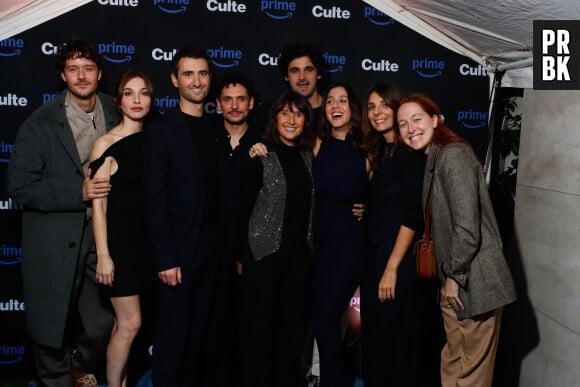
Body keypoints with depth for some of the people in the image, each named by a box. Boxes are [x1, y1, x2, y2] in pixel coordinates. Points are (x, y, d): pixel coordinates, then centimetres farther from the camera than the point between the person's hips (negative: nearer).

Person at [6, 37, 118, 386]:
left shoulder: (115, 113, 3)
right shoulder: (41, 123, -9)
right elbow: (19, 185, -11)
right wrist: (78, 193, -20)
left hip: (100, 232, 3)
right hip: (55, 238, -3)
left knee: (101, 322, 10)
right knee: (53, 324, 10)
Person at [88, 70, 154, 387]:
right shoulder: (106, 144, -10)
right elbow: (98, 204, -11)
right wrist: (103, 255, -14)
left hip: (145, 240, 5)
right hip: (119, 241, -5)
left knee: (125, 322, 13)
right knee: (131, 322, -1)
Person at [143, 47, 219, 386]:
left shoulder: (214, 130, 9)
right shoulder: (161, 130, -7)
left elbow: (215, 192, 10)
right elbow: (155, 200, -12)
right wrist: (165, 259, -16)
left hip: (210, 249, 5)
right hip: (178, 251, -5)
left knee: (198, 333, 14)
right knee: (172, 335, 5)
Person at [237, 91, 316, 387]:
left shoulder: (308, 157, 8)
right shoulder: (261, 156, -6)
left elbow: (309, 208, 12)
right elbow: (243, 208, -6)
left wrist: (309, 248, 5)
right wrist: (242, 256, -7)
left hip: (300, 254, 5)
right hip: (264, 252, -4)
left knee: (294, 322, 12)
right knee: (259, 325, 5)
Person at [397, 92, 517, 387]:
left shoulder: (453, 154, -16)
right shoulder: (433, 159, 13)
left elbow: (467, 227, -22)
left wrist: (455, 275, -13)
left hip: (475, 282, -9)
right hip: (454, 280, 9)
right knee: (452, 363, 18)